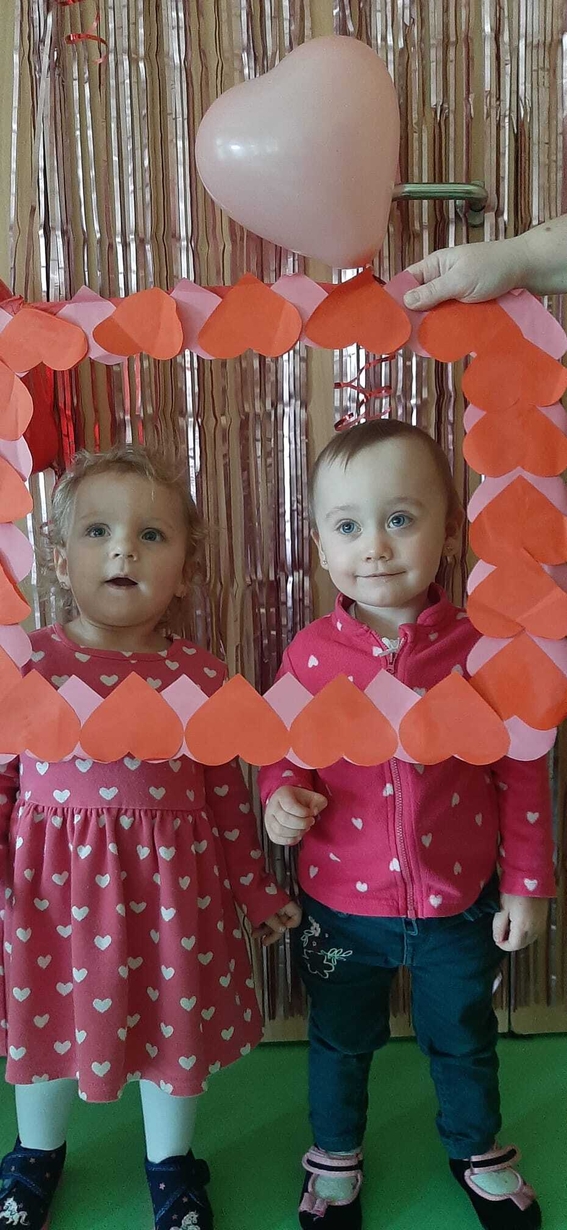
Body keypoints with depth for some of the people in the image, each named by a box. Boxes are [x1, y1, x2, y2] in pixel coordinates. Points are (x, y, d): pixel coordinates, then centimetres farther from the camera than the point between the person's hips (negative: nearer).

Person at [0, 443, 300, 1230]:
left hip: (170, 885, 1)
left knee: (176, 1022, 16)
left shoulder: (200, 677, -5)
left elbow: (228, 797, 3)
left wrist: (259, 893, 9)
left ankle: (172, 1165, 47)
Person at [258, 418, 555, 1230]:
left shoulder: (482, 645, -16)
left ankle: (477, 1151, 56)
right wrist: (282, 799, -21)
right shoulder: (311, 653, -13)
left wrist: (527, 882, -3)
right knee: (340, 1042, 24)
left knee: (464, 1040, 25)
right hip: (342, 905, 1)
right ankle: (335, 1158, 53)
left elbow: (522, 771, -7)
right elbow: (283, 753, 1)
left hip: (461, 903, 0)